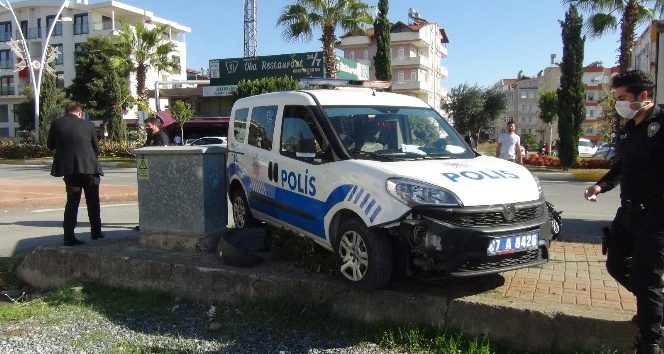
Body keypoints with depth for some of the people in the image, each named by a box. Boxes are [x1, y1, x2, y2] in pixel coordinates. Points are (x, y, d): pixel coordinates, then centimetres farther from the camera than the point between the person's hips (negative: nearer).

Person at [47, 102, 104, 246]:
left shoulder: (56, 123, 2)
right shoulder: (88, 124, 1)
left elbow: (50, 145, 11)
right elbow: (96, 147, 7)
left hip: (68, 167, 1)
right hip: (88, 167, -1)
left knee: (72, 201, 7)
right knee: (93, 201, 13)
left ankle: (69, 236, 1)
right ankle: (96, 232, 19)